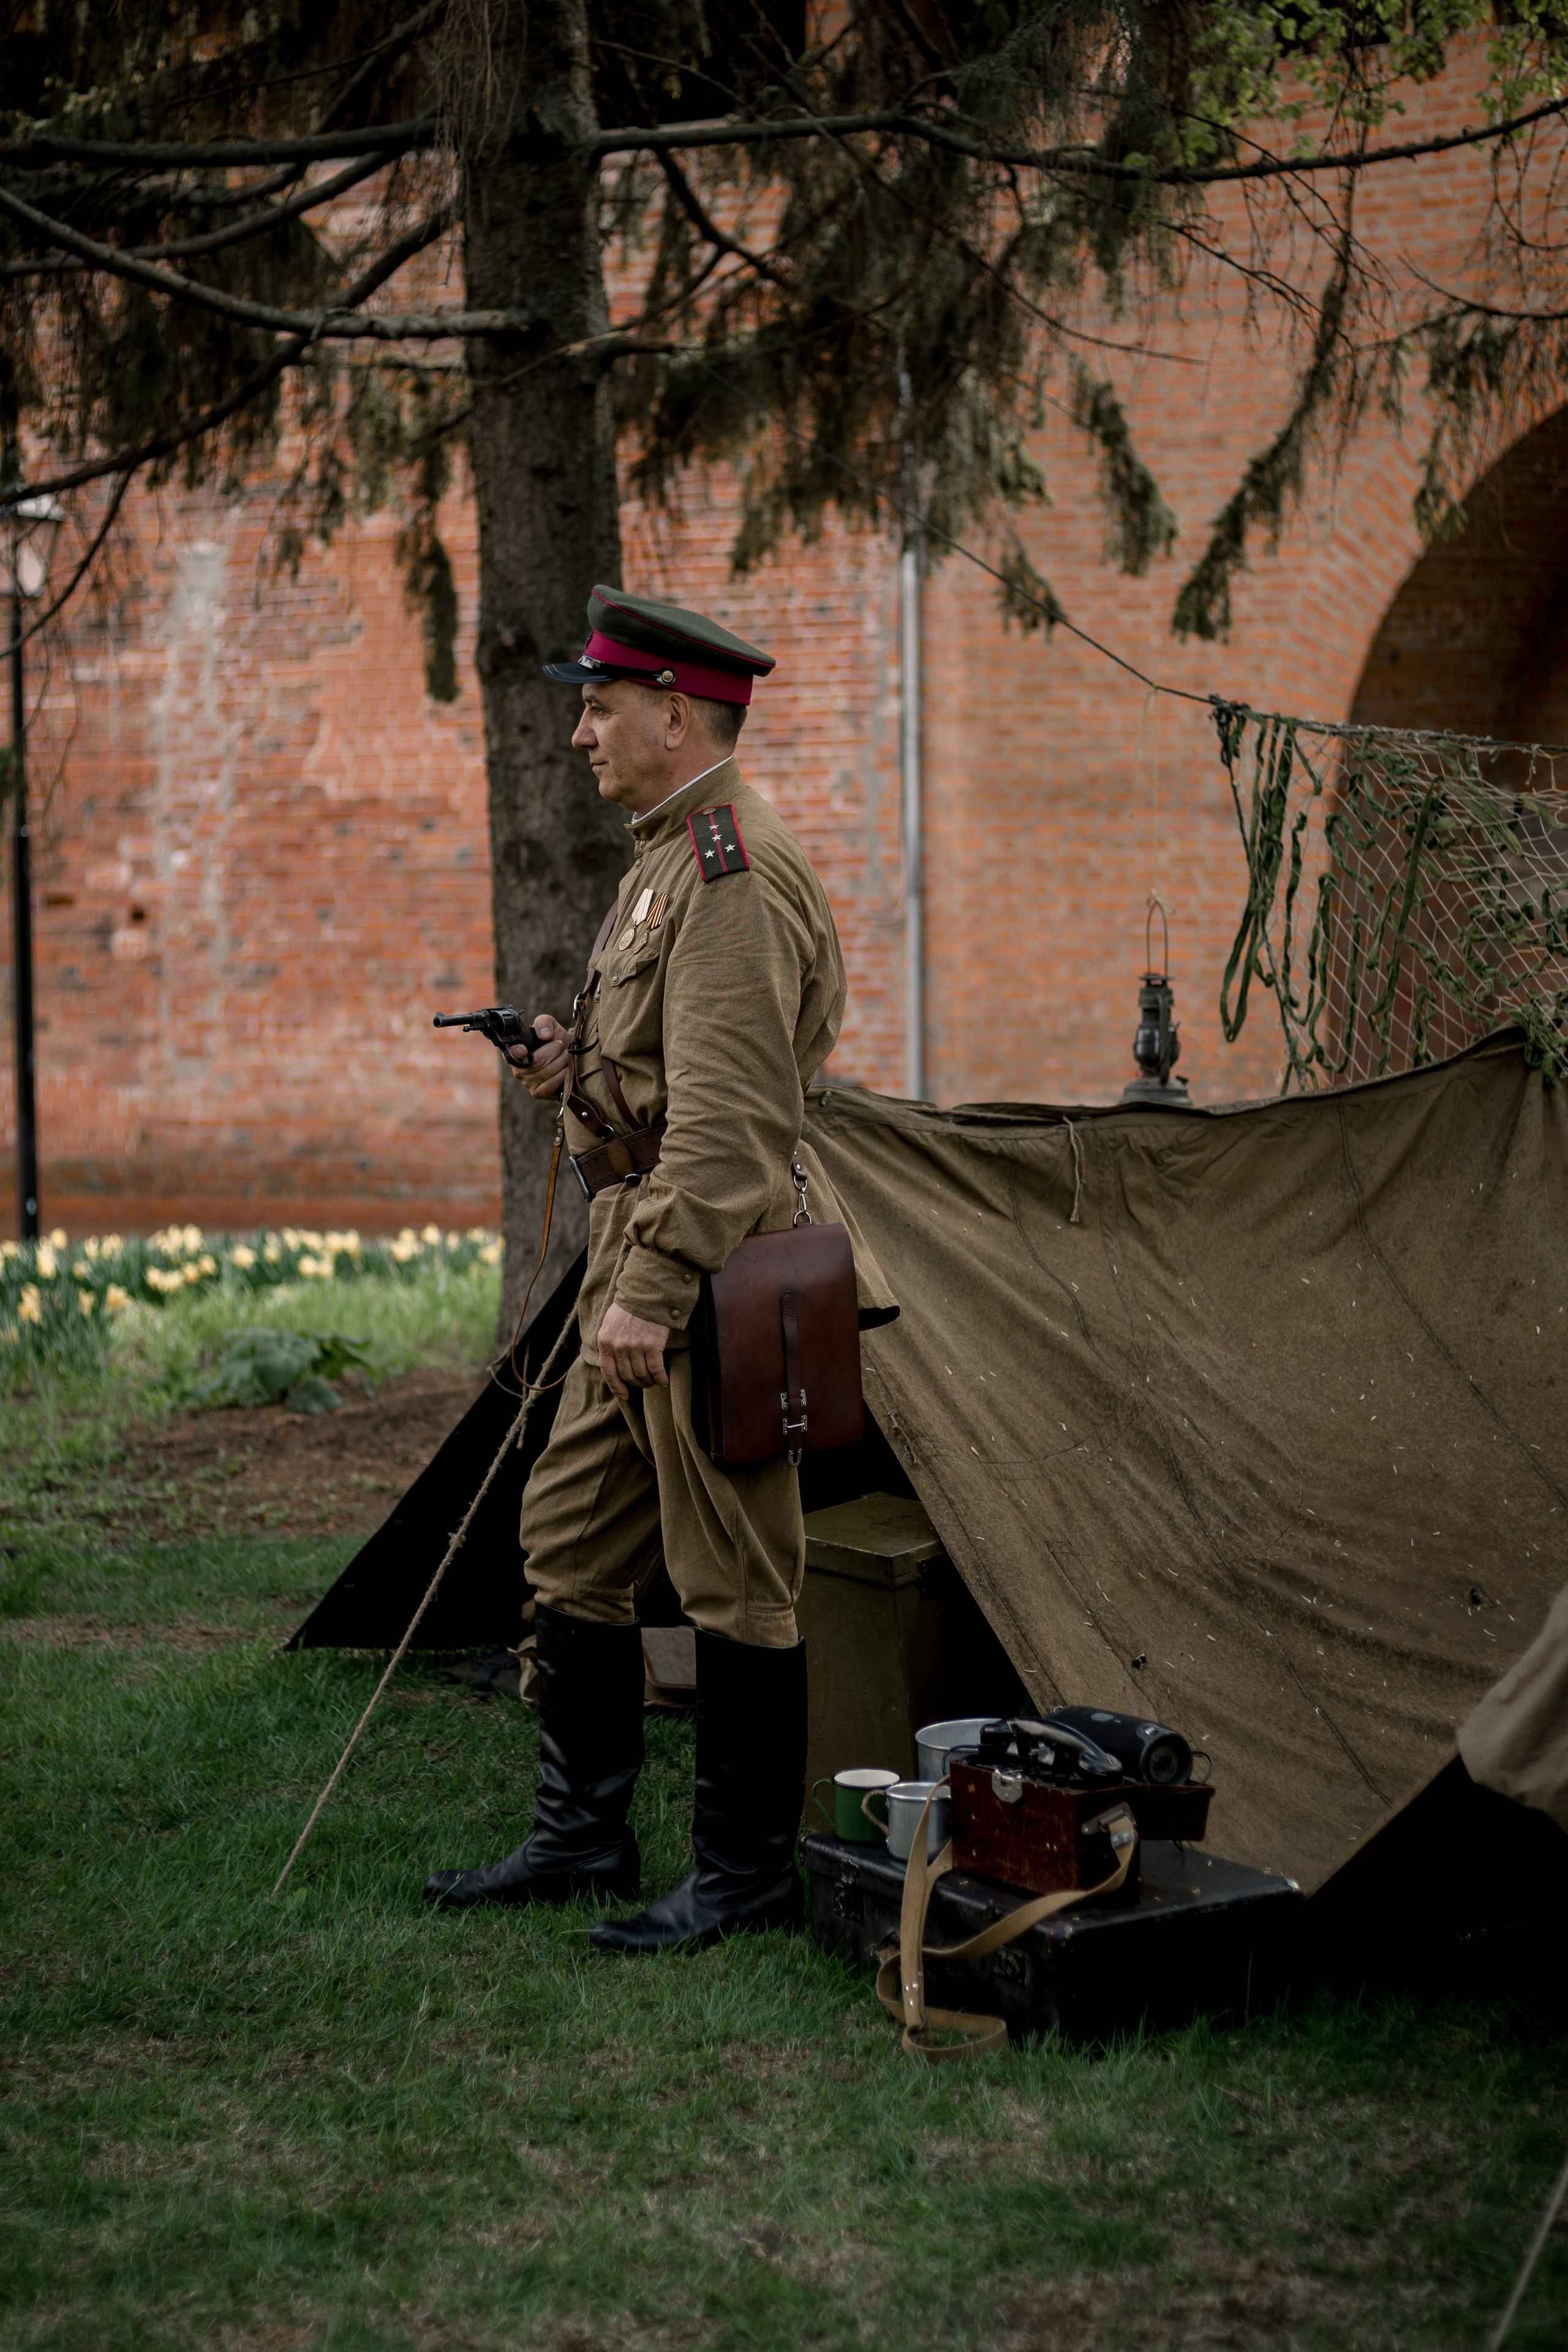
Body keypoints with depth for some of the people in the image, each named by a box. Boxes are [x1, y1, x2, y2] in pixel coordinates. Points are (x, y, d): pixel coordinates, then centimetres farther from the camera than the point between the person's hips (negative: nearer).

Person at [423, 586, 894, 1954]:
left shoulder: (735, 873, -17)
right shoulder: (670, 858, 16)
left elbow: (726, 1109, -23)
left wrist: (652, 1291, -25)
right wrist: (584, 1064, 9)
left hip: (713, 1271, -11)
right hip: (646, 1248, 11)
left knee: (734, 1579, -2)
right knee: (572, 1537, 15)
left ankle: (751, 1875, 8)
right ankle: (584, 1836, 25)